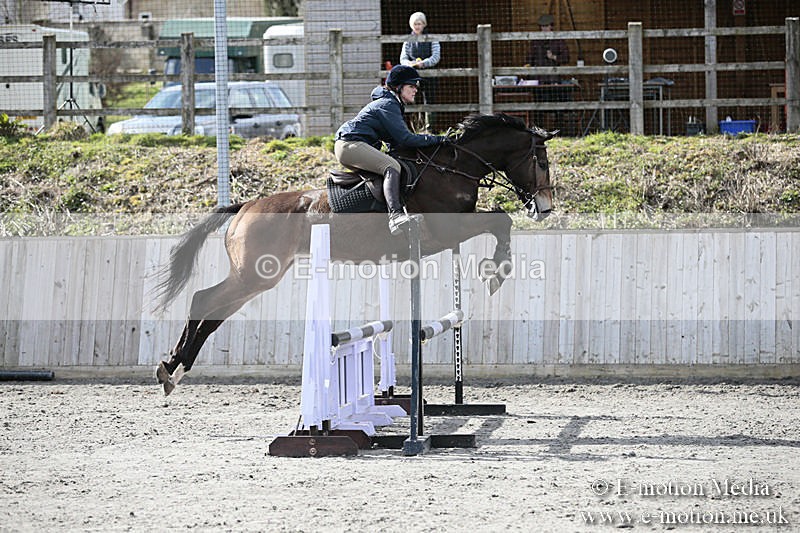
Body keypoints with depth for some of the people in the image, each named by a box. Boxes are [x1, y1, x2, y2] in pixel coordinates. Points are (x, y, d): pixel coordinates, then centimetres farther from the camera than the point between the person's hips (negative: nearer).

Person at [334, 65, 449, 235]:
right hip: (350, 144, -11)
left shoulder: (392, 104, 22)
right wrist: (437, 139, -15)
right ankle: (395, 215, -48)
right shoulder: (388, 105, -11)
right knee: (392, 166, -28)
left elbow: (394, 141, 23)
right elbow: (404, 138, -18)